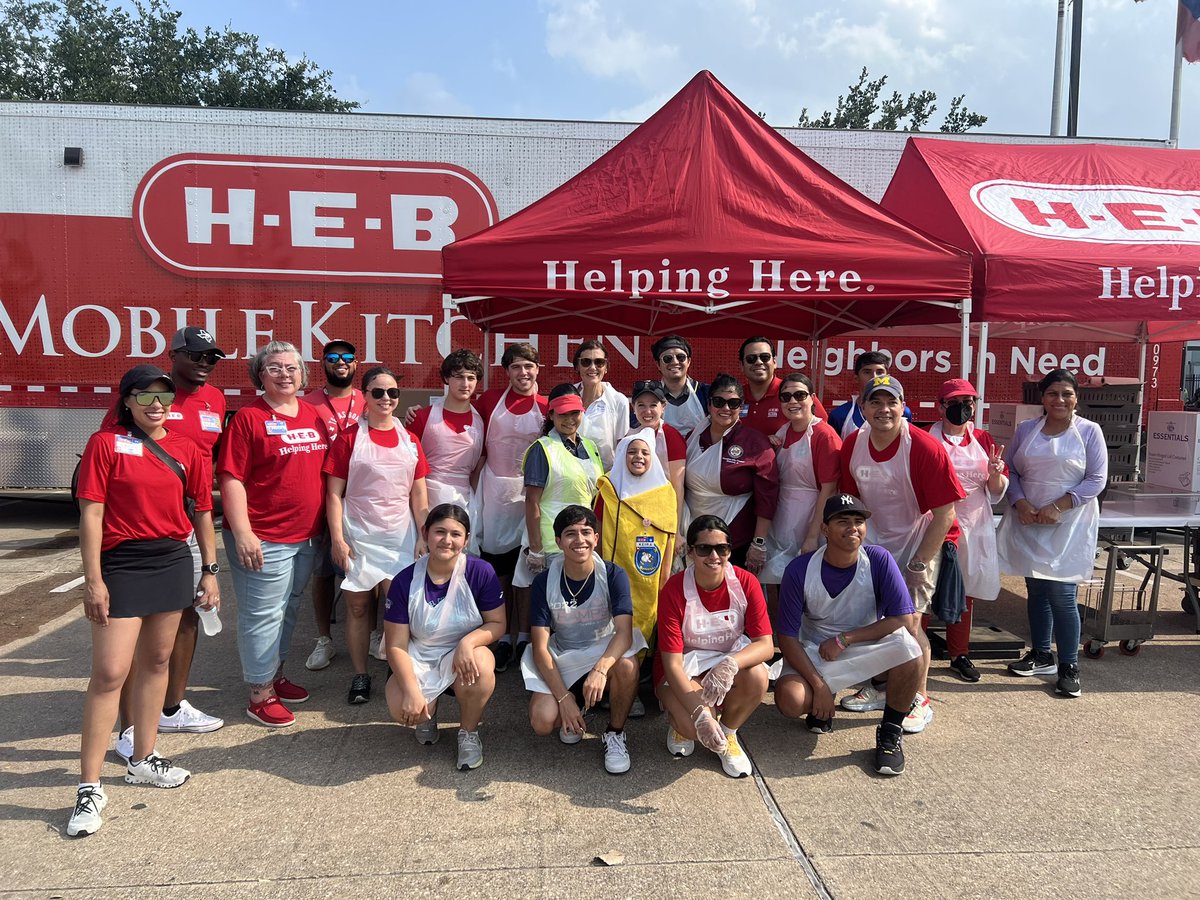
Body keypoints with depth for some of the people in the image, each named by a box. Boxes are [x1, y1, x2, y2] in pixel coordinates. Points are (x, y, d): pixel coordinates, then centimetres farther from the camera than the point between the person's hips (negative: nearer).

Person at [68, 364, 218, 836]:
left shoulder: (187, 449, 5)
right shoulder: (105, 443, -5)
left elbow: (202, 513, 10)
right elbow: (91, 514, -8)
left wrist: (210, 571, 9)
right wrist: (93, 580, -12)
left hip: (173, 562, 5)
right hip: (121, 565, -4)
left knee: (157, 660, 14)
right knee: (109, 673, -6)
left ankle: (142, 760, 29)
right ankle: (89, 788, 3)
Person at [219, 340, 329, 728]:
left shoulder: (313, 415, 9)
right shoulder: (249, 418, -9)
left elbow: (326, 470, 17)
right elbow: (231, 479, -13)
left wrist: (329, 525, 13)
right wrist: (242, 534, -20)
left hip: (307, 536, 7)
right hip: (264, 539, -7)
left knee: (289, 611, 19)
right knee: (263, 615, 2)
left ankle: (276, 676, 36)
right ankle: (260, 696, 15)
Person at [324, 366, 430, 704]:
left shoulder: (409, 440, 7)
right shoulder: (349, 438, -3)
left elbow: (419, 493, 8)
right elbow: (334, 493, -4)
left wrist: (423, 536, 1)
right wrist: (337, 539, -10)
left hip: (400, 536, 2)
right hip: (358, 536, -2)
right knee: (358, 606, 6)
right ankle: (360, 676, 18)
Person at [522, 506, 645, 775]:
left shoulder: (613, 575, -15)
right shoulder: (545, 581, -12)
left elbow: (624, 632, -27)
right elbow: (540, 647, -13)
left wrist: (600, 669, -46)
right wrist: (564, 697, -22)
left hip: (604, 652, -1)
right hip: (561, 660, 1)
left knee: (627, 665, -36)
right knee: (542, 722, -23)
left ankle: (615, 733, -8)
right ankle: (575, 706, 15)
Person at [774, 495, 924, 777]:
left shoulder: (879, 560, -16)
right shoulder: (800, 570, -18)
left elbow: (905, 620, -19)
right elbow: (788, 637, -13)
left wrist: (845, 639, -21)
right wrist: (818, 685, -21)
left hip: (868, 646, 1)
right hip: (814, 652, 0)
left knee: (908, 645, -31)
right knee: (790, 701, -29)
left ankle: (891, 731, -8)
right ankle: (822, 701, 12)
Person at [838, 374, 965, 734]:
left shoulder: (925, 448, -23)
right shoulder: (853, 445, -7)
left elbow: (945, 513, -19)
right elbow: (852, 499, 6)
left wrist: (919, 563, -17)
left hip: (923, 540, -5)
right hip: (878, 540, 5)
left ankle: (919, 700, 9)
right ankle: (879, 686, 27)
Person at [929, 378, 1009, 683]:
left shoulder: (983, 440, 8)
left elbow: (997, 491, 8)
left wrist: (994, 473, -14)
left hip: (973, 526, 3)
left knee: (965, 592, 12)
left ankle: (959, 655, 26)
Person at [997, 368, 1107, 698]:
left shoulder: (1089, 431, -3)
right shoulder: (1025, 430, 6)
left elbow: (1096, 480, -6)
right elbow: (1010, 471, 7)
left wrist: (1059, 506, -15)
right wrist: (1020, 503, -10)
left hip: (1069, 525, -3)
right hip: (1028, 523, 4)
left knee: (1061, 595, -6)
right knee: (1036, 590, 11)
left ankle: (1068, 667, 8)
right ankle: (1041, 655, 27)